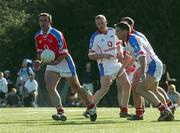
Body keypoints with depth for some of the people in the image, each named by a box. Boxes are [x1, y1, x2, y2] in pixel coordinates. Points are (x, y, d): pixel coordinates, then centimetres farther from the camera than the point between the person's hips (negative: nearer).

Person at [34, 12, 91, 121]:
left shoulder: (57, 35, -21)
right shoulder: (38, 36, -1)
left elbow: (64, 53, -20)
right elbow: (40, 52, 12)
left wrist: (56, 61, -35)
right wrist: (40, 61, -7)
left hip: (64, 62, -5)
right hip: (51, 64, 5)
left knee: (76, 87, 10)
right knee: (50, 87, -18)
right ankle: (61, 112, -21)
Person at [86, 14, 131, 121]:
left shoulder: (113, 31, 4)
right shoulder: (95, 38, -12)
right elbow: (91, 56, -9)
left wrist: (119, 52, 3)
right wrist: (103, 55, -24)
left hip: (116, 63, 6)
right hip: (105, 66, -6)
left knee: (127, 85, 4)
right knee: (105, 89, -20)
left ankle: (124, 110, 16)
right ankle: (91, 108, -4)